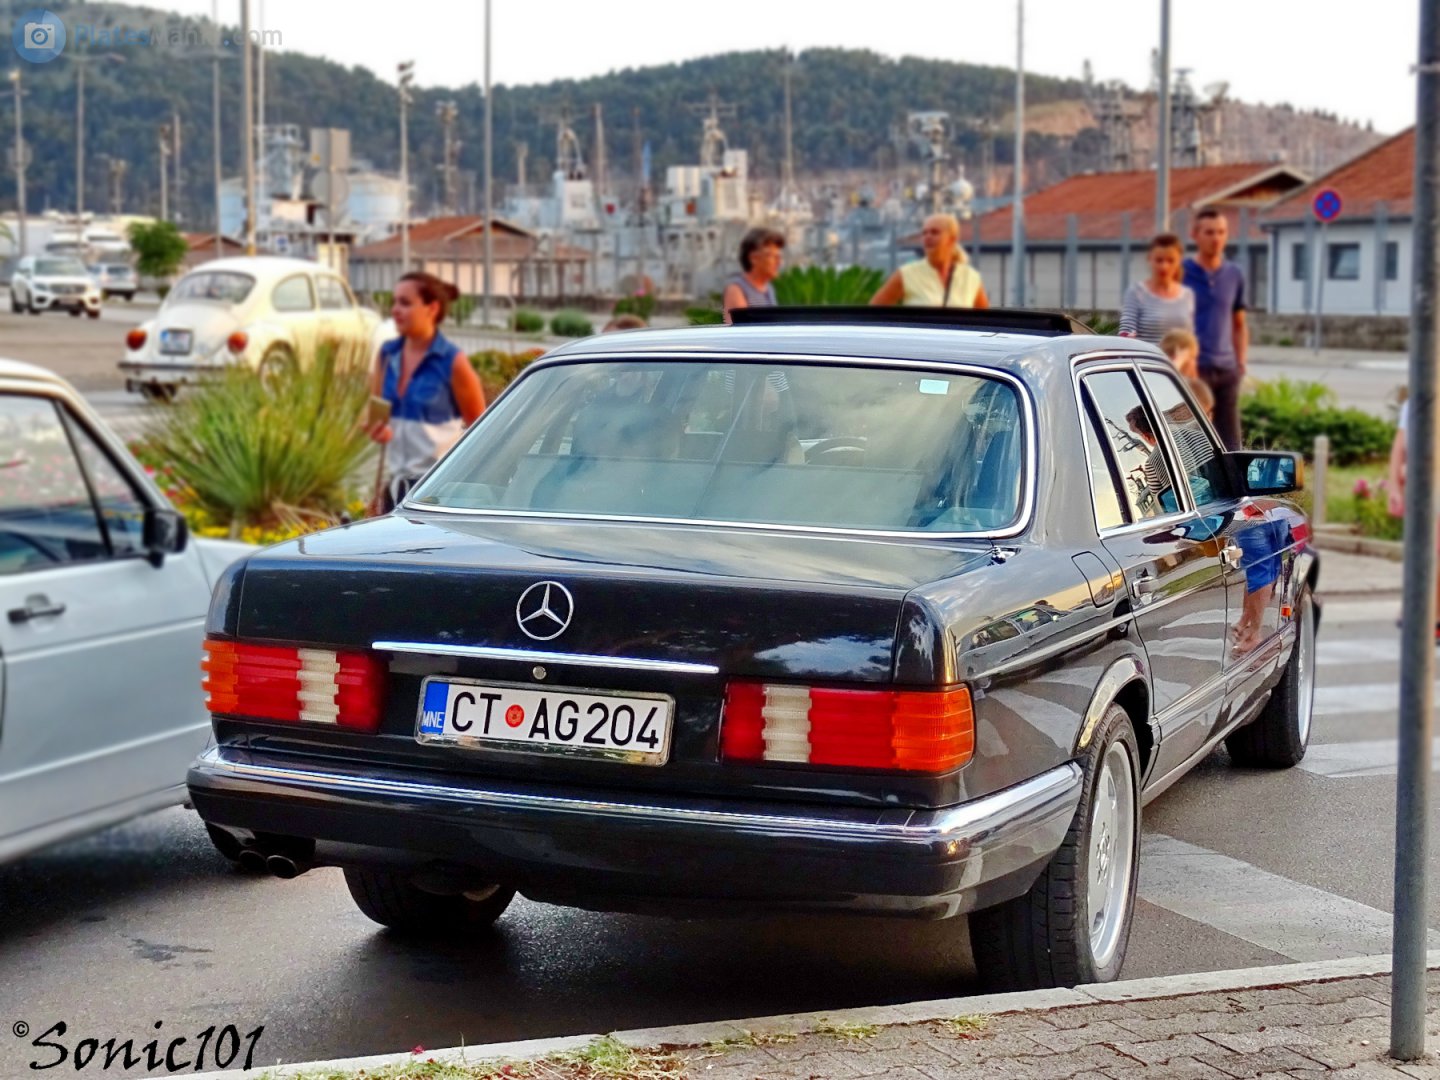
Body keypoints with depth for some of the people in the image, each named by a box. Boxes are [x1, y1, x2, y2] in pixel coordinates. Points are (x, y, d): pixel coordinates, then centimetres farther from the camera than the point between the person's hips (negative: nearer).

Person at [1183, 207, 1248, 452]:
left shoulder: (1235, 275, 11)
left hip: (1226, 369, 4)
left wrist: (1241, 362, 8)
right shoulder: (1180, 274, -2)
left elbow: (1239, 325, 18)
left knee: (1230, 442, 6)